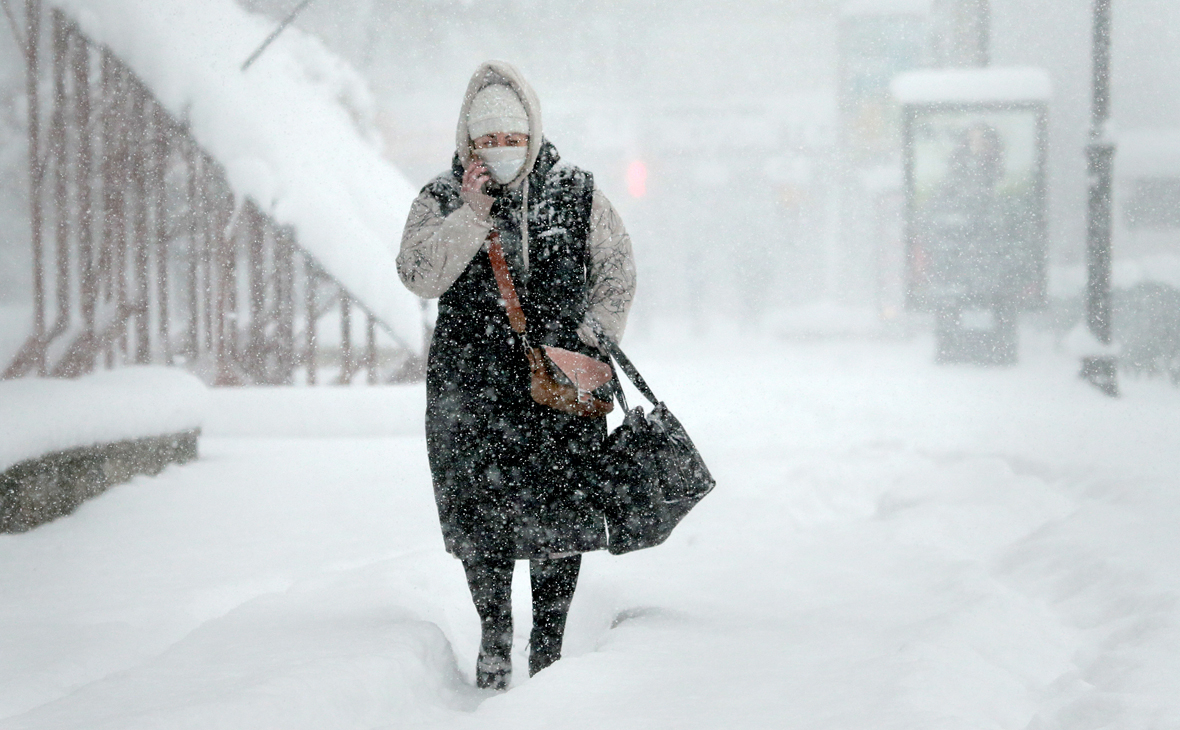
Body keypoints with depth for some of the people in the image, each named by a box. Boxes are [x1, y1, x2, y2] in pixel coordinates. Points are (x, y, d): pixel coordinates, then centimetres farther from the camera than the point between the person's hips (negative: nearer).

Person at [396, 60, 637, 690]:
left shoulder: (577, 196, 5)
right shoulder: (441, 201, 3)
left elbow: (615, 272, 14)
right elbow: (420, 275, -12)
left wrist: (592, 336, 4)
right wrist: (472, 213, -17)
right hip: (471, 388, 0)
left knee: (558, 518, 1)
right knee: (480, 521, 3)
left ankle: (548, 649, 13)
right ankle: (494, 640, 21)